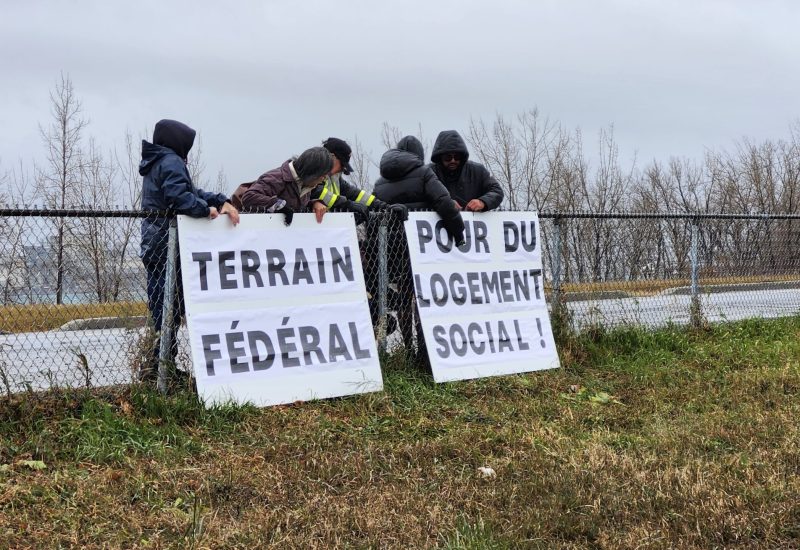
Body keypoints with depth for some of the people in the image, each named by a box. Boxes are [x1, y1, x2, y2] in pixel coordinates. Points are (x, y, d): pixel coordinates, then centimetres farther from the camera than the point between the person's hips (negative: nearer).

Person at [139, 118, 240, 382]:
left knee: (161, 308, 9)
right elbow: (178, 196, -25)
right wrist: (206, 209, -12)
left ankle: (157, 365, 11)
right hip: (169, 246, -10)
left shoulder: (156, 164, 23)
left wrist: (220, 201, 7)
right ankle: (160, 364, -9)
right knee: (171, 306, -8)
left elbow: (192, 191, 20)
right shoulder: (171, 162, -8)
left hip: (154, 246, 10)